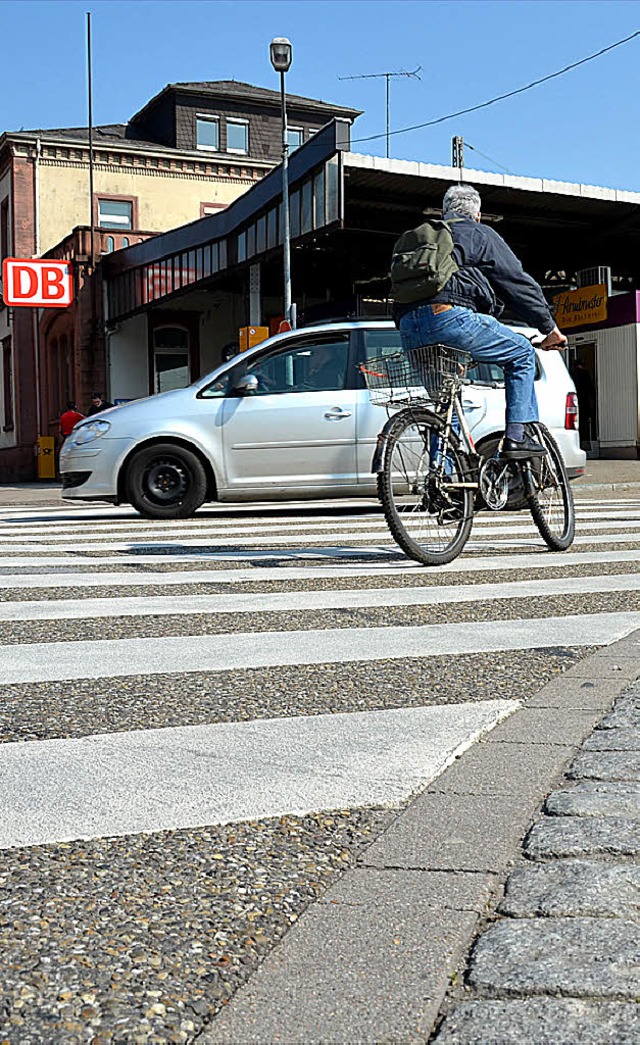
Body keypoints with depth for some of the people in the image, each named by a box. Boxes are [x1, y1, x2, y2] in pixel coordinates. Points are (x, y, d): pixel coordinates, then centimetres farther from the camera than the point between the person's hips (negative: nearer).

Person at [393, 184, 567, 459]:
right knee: (521, 353, 13)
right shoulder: (481, 235, 15)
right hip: (449, 316, -6)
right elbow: (518, 283, 13)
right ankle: (516, 436, 4)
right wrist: (550, 328, 18)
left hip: (409, 332, 6)